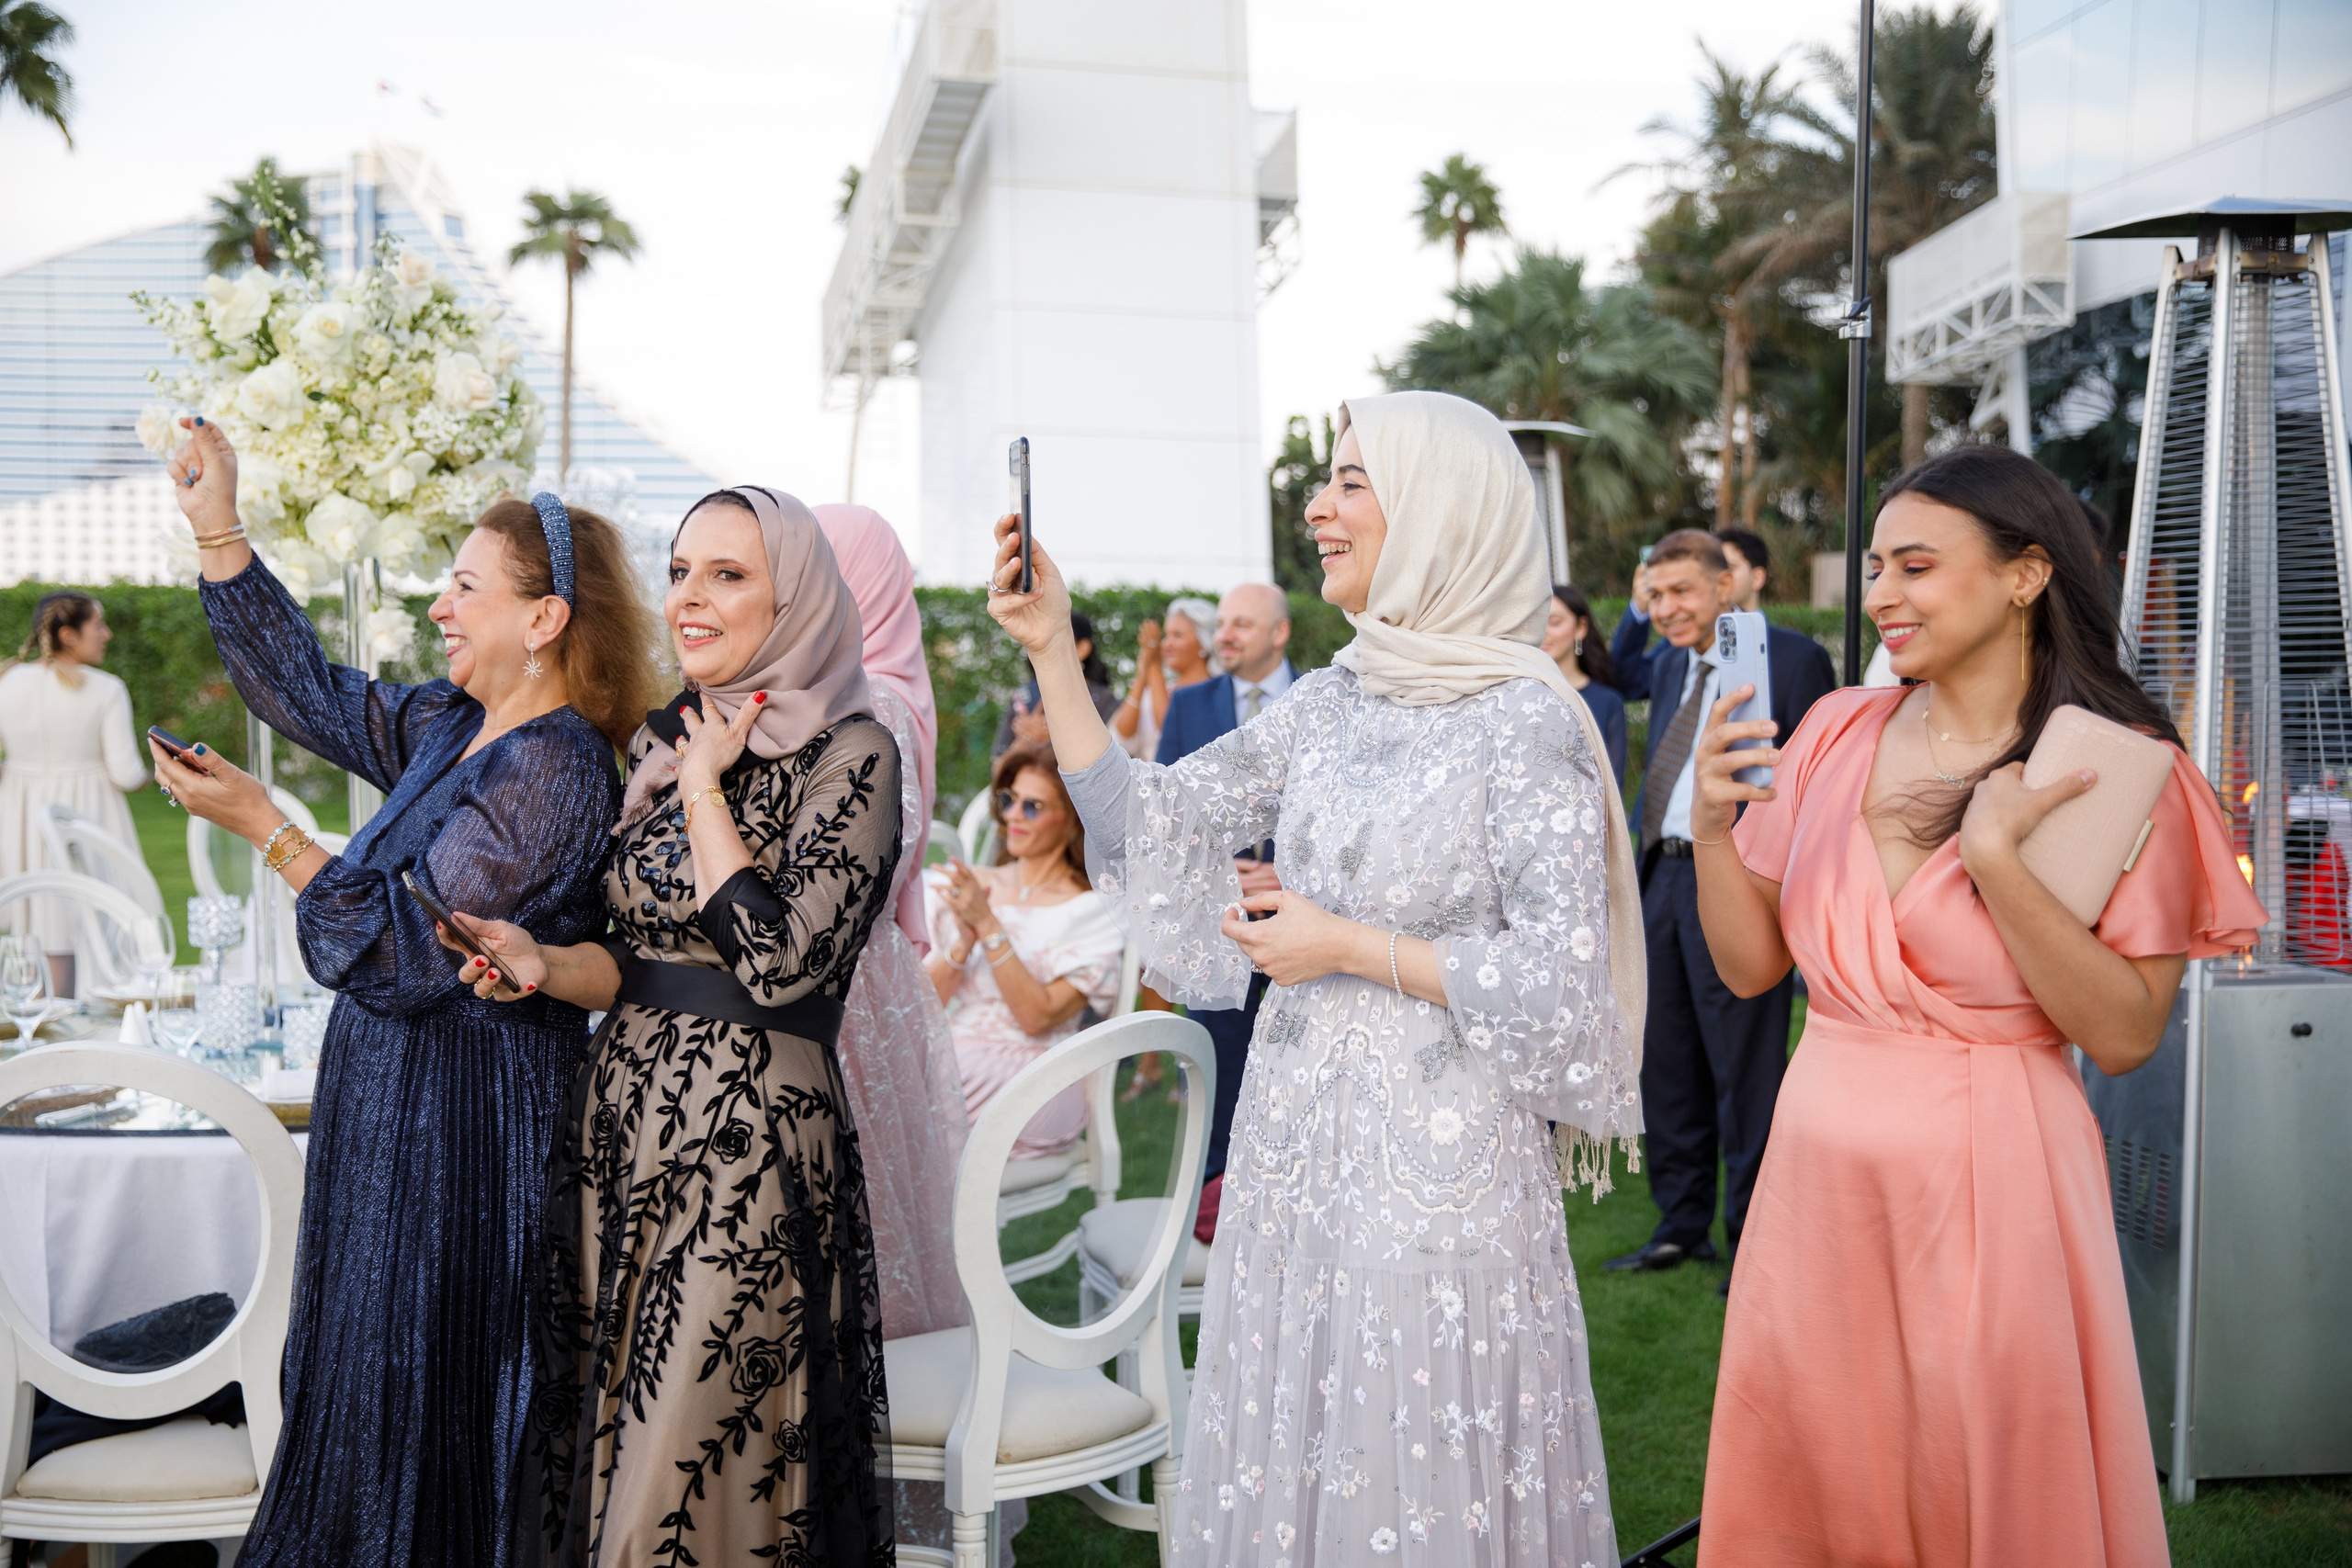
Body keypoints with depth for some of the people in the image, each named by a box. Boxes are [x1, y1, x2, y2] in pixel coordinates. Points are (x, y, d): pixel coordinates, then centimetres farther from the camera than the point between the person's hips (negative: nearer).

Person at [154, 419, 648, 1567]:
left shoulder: (553, 769, -22)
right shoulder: (454, 724, 7)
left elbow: (414, 953, -24)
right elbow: (316, 696, 16)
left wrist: (261, 827, -20)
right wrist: (217, 528, 13)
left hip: (468, 1118, -9)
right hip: (402, 1096, 10)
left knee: (428, 1393, 4)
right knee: (369, 1377, 20)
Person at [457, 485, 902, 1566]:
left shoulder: (849, 750, -9)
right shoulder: (660, 743, 12)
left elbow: (780, 960, -19)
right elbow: (641, 958, 14)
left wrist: (706, 792, -11)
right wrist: (547, 966, -6)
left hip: (754, 1135, -7)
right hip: (622, 1113, 7)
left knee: (686, 1472, -1)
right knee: (604, 1449, 14)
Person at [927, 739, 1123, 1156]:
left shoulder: (1090, 911, 2)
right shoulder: (972, 885, 15)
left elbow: (1038, 1016, -10)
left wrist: (988, 926, -15)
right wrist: (963, 941, -10)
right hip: (948, 1054, 4)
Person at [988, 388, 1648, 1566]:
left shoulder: (1523, 719, -12)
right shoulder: (1332, 701, 7)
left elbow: (1563, 977, -15)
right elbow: (1152, 824, 5)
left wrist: (1351, 949, -14)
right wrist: (1052, 651, -1)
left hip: (1437, 1159, -6)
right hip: (1297, 1143, 6)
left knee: (1422, 1471, 7)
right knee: (1287, 1456, 16)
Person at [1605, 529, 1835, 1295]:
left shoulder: (1791, 658, -8)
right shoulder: (1670, 664, 14)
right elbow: (1621, 679, 37)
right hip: (1663, 879, 8)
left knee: (1744, 1071, 0)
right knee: (1667, 1063, 15)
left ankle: (1754, 1241, 13)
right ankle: (1681, 1227, 29)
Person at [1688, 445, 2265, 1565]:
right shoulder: (1837, 733, 3)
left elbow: (2123, 1035, -13)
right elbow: (1750, 965, 5)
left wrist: (1997, 858, -22)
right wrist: (1711, 822, -10)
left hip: (1989, 1179, -4)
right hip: (1821, 1169, 4)